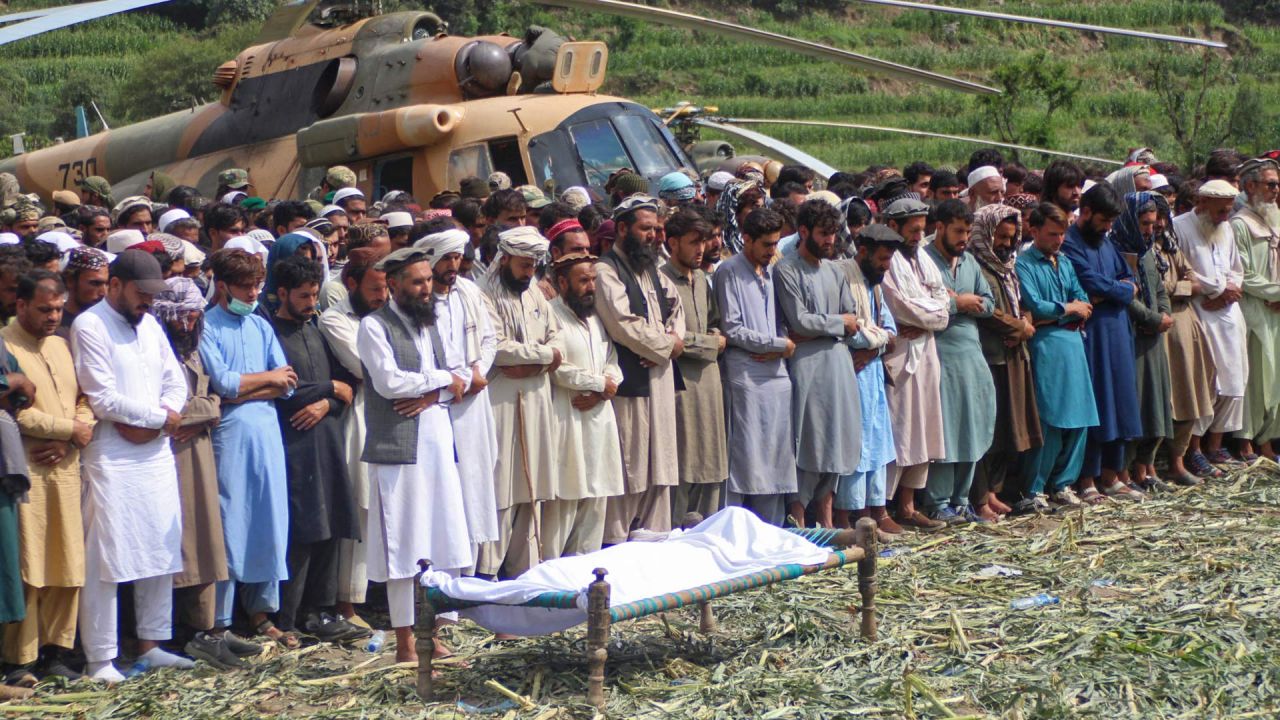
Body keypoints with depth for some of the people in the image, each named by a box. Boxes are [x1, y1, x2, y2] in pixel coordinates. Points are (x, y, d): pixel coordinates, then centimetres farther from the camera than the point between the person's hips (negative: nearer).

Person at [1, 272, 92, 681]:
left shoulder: (61, 347, 18)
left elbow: (85, 401, 15)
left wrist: (67, 443, -4)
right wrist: (70, 429, -9)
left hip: (64, 469, 7)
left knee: (67, 568, 6)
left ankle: (54, 653, 14)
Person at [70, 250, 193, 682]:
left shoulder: (149, 326, 15)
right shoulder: (89, 327, -9)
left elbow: (175, 382, 11)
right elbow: (104, 399, -15)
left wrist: (149, 423, -8)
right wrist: (159, 416, -7)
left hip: (156, 452, 7)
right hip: (112, 458, -7)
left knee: (161, 550, 9)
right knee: (105, 558, -5)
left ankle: (151, 644, 19)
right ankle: (100, 659, 0)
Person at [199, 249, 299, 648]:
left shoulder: (262, 327, 15)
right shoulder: (207, 327, -2)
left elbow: (287, 384, 7)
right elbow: (222, 382, -13)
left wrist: (244, 391, -7)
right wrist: (268, 378, -1)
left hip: (266, 431, 5)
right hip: (228, 435, -5)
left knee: (271, 524, 6)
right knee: (228, 527, -4)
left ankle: (261, 613, 16)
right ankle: (219, 621, 2)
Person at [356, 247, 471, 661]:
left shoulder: (427, 324, 18)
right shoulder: (374, 326, -4)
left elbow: (455, 383, 14)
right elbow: (388, 381, -16)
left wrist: (431, 396, -7)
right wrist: (442, 380, -5)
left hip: (438, 444, 7)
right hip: (398, 448, -7)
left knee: (444, 544, 5)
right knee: (403, 547, -4)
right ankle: (405, 642, 2)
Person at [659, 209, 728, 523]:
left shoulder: (702, 279, 17)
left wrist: (718, 339, -1)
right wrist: (711, 343, -5)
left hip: (709, 378, 8)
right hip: (681, 382, -8)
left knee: (712, 469, 8)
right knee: (682, 470, -6)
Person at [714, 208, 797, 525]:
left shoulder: (772, 272, 17)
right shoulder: (730, 272, -4)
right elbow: (732, 330, -10)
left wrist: (780, 349, -3)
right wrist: (779, 343, -6)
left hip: (777, 372, 7)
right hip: (746, 375, -7)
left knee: (777, 459, 6)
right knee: (745, 457, -8)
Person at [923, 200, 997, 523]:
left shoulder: (969, 261, 17)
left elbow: (988, 303, 13)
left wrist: (961, 302, -6)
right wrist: (957, 304, -9)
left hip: (971, 354, 7)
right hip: (938, 355, -7)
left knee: (971, 428, 9)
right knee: (941, 432, -4)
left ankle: (960, 500, 18)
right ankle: (939, 504, 2)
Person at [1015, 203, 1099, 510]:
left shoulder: (1065, 263, 18)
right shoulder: (1024, 264, -2)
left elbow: (1084, 307, 11)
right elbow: (1034, 307, -13)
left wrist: (1050, 317, -6)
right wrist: (1067, 309, 1)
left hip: (1073, 343, 7)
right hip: (1045, 348, -7)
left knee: (1079, 418, 4)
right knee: (1048, 421, -9)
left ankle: (1062, 484, 13)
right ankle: (1033, 491, -4)